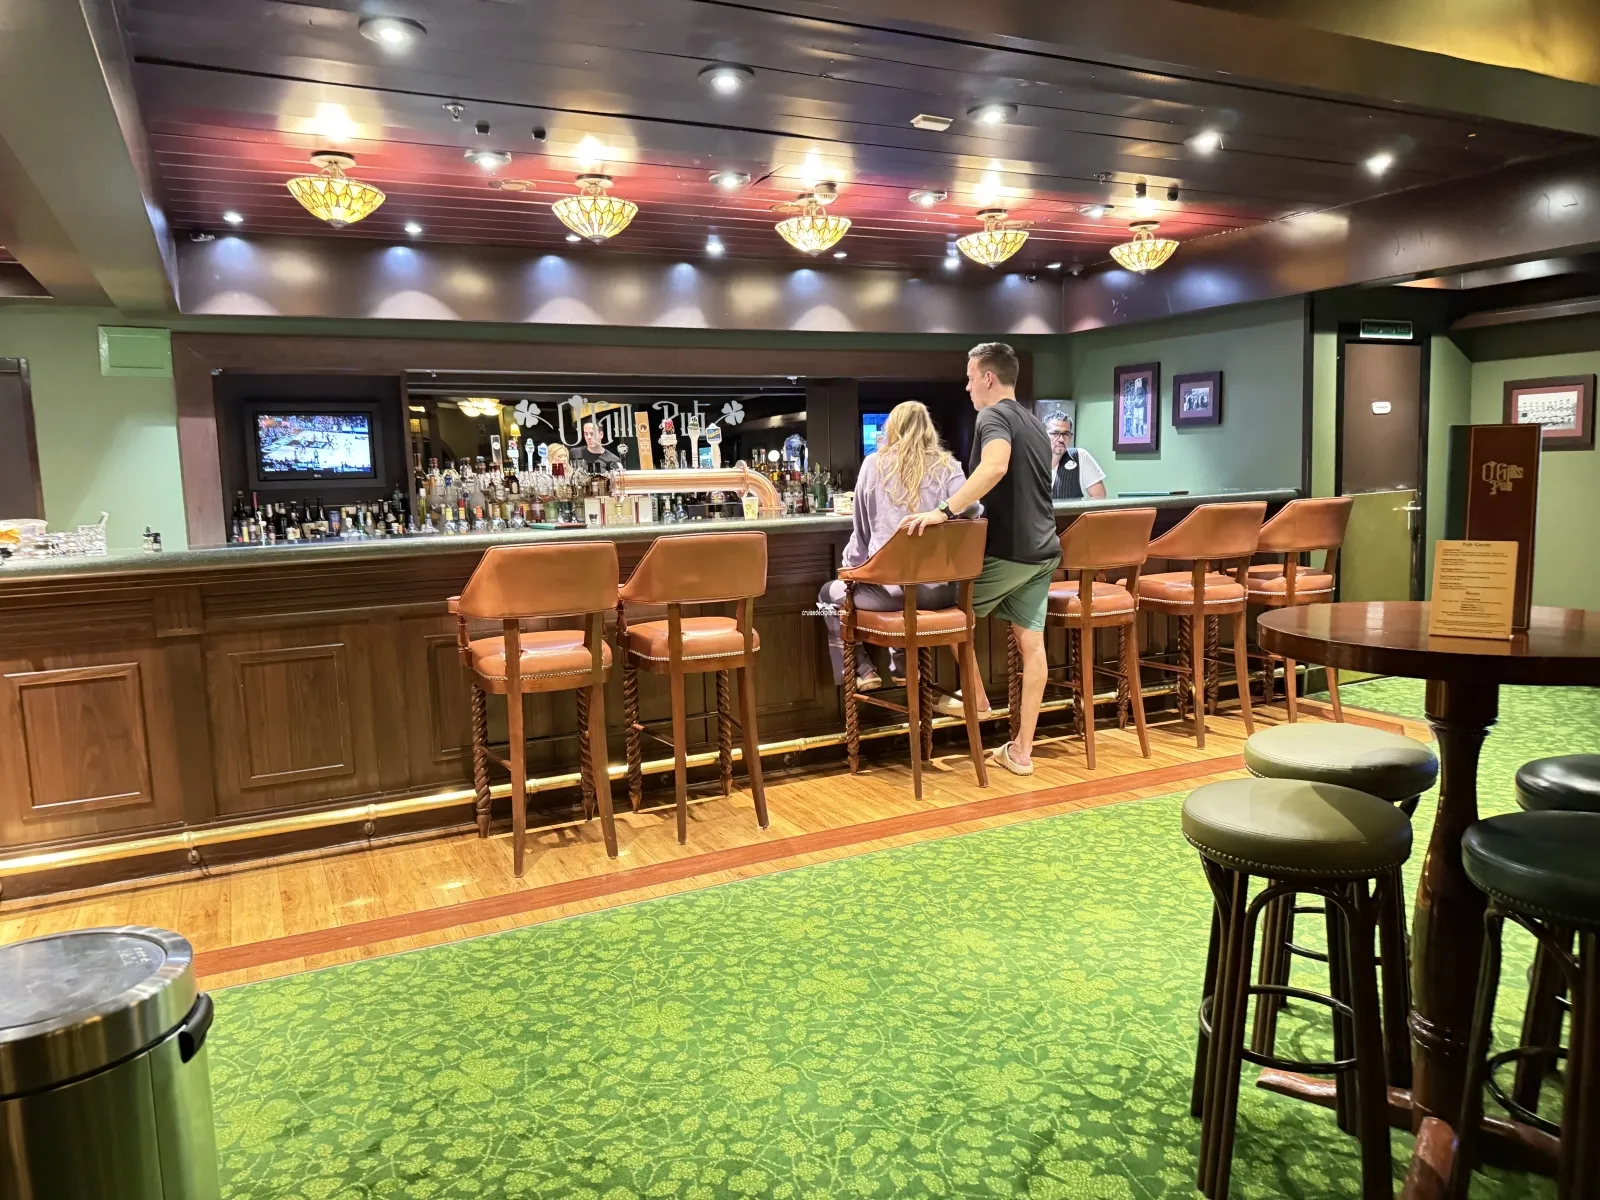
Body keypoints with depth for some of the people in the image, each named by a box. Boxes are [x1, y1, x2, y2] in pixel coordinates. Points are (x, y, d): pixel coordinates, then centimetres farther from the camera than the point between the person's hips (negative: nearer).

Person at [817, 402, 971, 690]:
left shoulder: (874, 464, 5)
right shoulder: (948, 467, 4)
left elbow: (862, 529, 12)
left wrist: (847, 567, 27)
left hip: (889, 586, -2)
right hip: (939, 589, 3)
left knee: (829, 594, 27)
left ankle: (862, 670, 21)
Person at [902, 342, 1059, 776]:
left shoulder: (993, 416, -10)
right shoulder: (1035, 423, 18)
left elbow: (995, 467, -32)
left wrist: (945, 510, -35)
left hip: (1007, 550, -8)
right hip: (1042, 549, 8)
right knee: (1031, 643, 7)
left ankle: (974, 696, 22)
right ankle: (1021, 750, 11)